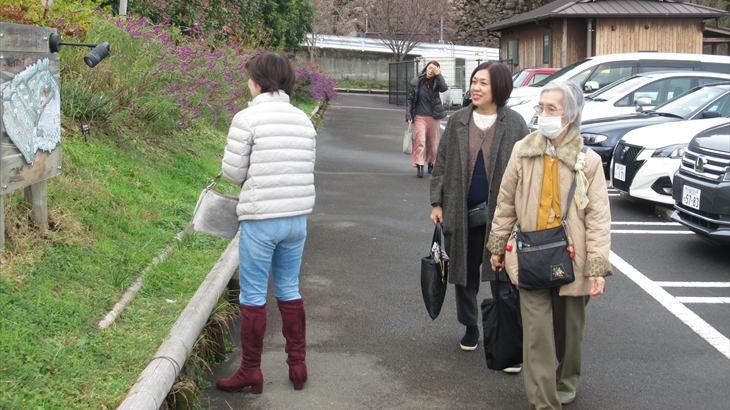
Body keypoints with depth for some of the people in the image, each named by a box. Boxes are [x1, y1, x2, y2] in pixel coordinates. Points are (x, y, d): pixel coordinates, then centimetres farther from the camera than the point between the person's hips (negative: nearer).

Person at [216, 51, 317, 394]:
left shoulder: (247, 119, -11)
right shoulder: (303, 119, 6)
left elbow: (233, 172, -7)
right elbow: (307, 168, 8)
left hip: (261, 220, -5)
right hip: (297, 218, 6)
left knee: (253, 296, 6)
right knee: (290, 291, 17)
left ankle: (250, 372, 15)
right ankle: (298, 366, 24)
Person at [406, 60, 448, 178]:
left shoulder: (436, 82, -1)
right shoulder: (417, 82, -2)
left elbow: (444, 88, -24)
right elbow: (410, 99, 2)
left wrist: (438, 75, -26)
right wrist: (409, 115, -5)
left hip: (434, 117, 2)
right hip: (419, 116, -2)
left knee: (432, 142, 11)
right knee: (420, 140, -16)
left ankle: (431, 163, 30)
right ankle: (419, 166, -18)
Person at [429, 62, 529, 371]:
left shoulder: (514, 124, -3)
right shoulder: (457, 121, 4)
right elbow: (442, 164, 9)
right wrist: (437, 202, 3)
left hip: (500, 213, -3)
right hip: (462, 212, 3)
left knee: (503, 281, -1)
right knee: (465, 275, 15)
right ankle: (470, 328, 35)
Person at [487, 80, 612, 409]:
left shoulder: (588, 161, -8)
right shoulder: (523, 152, -3)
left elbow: (598, 217, -8)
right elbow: (506, 203, 7)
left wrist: (597, 268, -12)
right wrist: (497, 246, 11)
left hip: (571, 260, 0)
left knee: (569, 330, 17)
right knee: (537, 333, -3)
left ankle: (566, 384, 42)